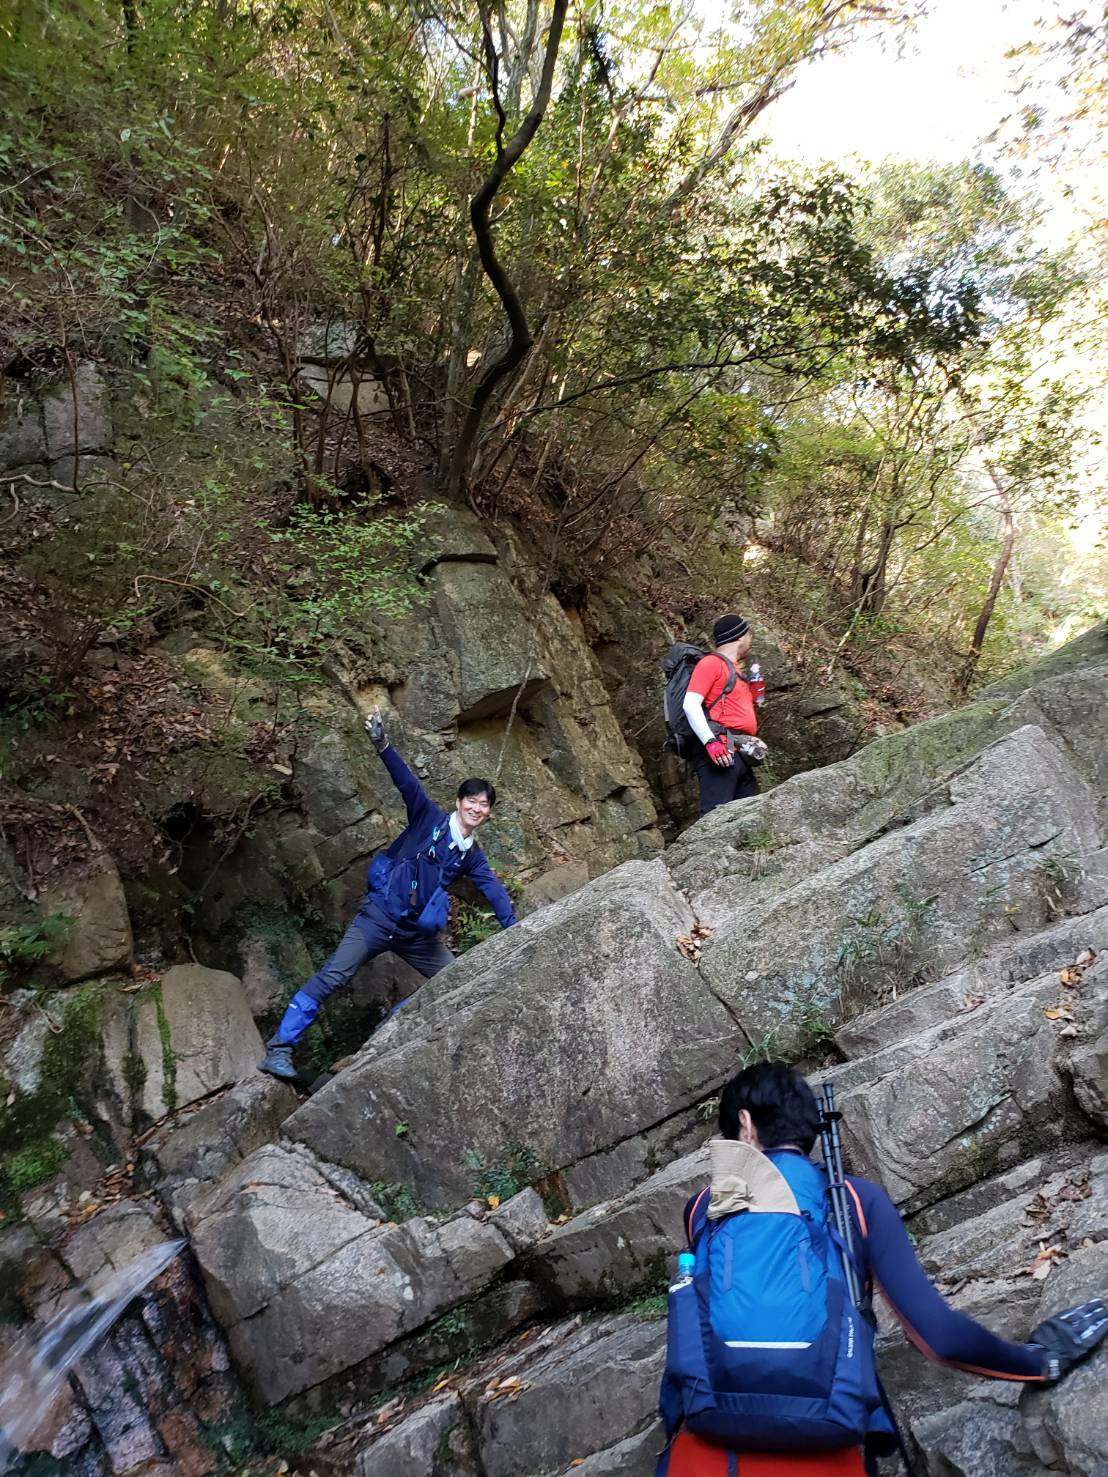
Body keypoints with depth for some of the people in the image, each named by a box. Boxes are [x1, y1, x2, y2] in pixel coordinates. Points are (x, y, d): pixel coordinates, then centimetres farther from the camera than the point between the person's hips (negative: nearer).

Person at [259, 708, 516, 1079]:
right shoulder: (429, 818, -1)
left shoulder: (472, 857, 12)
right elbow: (407, 782, -16)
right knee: (332, 976, -16)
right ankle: (278, 1049, -10)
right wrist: (382, 745, -31)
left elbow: (494, 890, 4)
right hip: (379, 917, -6)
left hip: (418, 934, 6)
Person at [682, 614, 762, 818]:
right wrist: (711, 742, -22)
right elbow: (690, 704, -12)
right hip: (719, 752, -9)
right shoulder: (711, 663, -1)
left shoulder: (733, 669, 26)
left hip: (740, 755, 9)